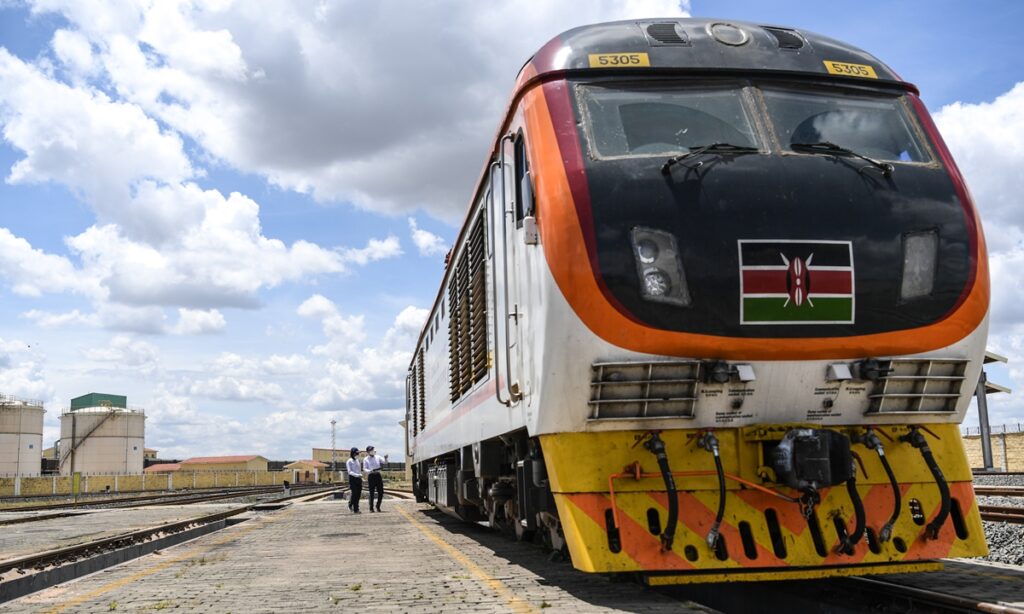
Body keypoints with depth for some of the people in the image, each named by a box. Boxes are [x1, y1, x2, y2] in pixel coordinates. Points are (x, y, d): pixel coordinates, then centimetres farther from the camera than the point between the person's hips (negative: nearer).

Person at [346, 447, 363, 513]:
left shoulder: (357, 460, 15)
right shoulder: (349, 461, -4)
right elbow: (350, 471, -12)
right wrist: (357, 475, -24)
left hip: (359, 479, 6)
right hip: (353, 478, -6)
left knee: (358, 494, 3)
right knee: (354, 493, -8)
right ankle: (355, 509, -1)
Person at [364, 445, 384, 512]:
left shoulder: (377, 457, 12)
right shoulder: (365, 459, 5)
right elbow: (365, 468, -1)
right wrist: (369, 471, -21)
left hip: (378, 475, 3)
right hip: (371, 476, -3)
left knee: (381, 492, 0)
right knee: (371, 492, -3)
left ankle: (378, 506, 19)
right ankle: (371, 508, 7)